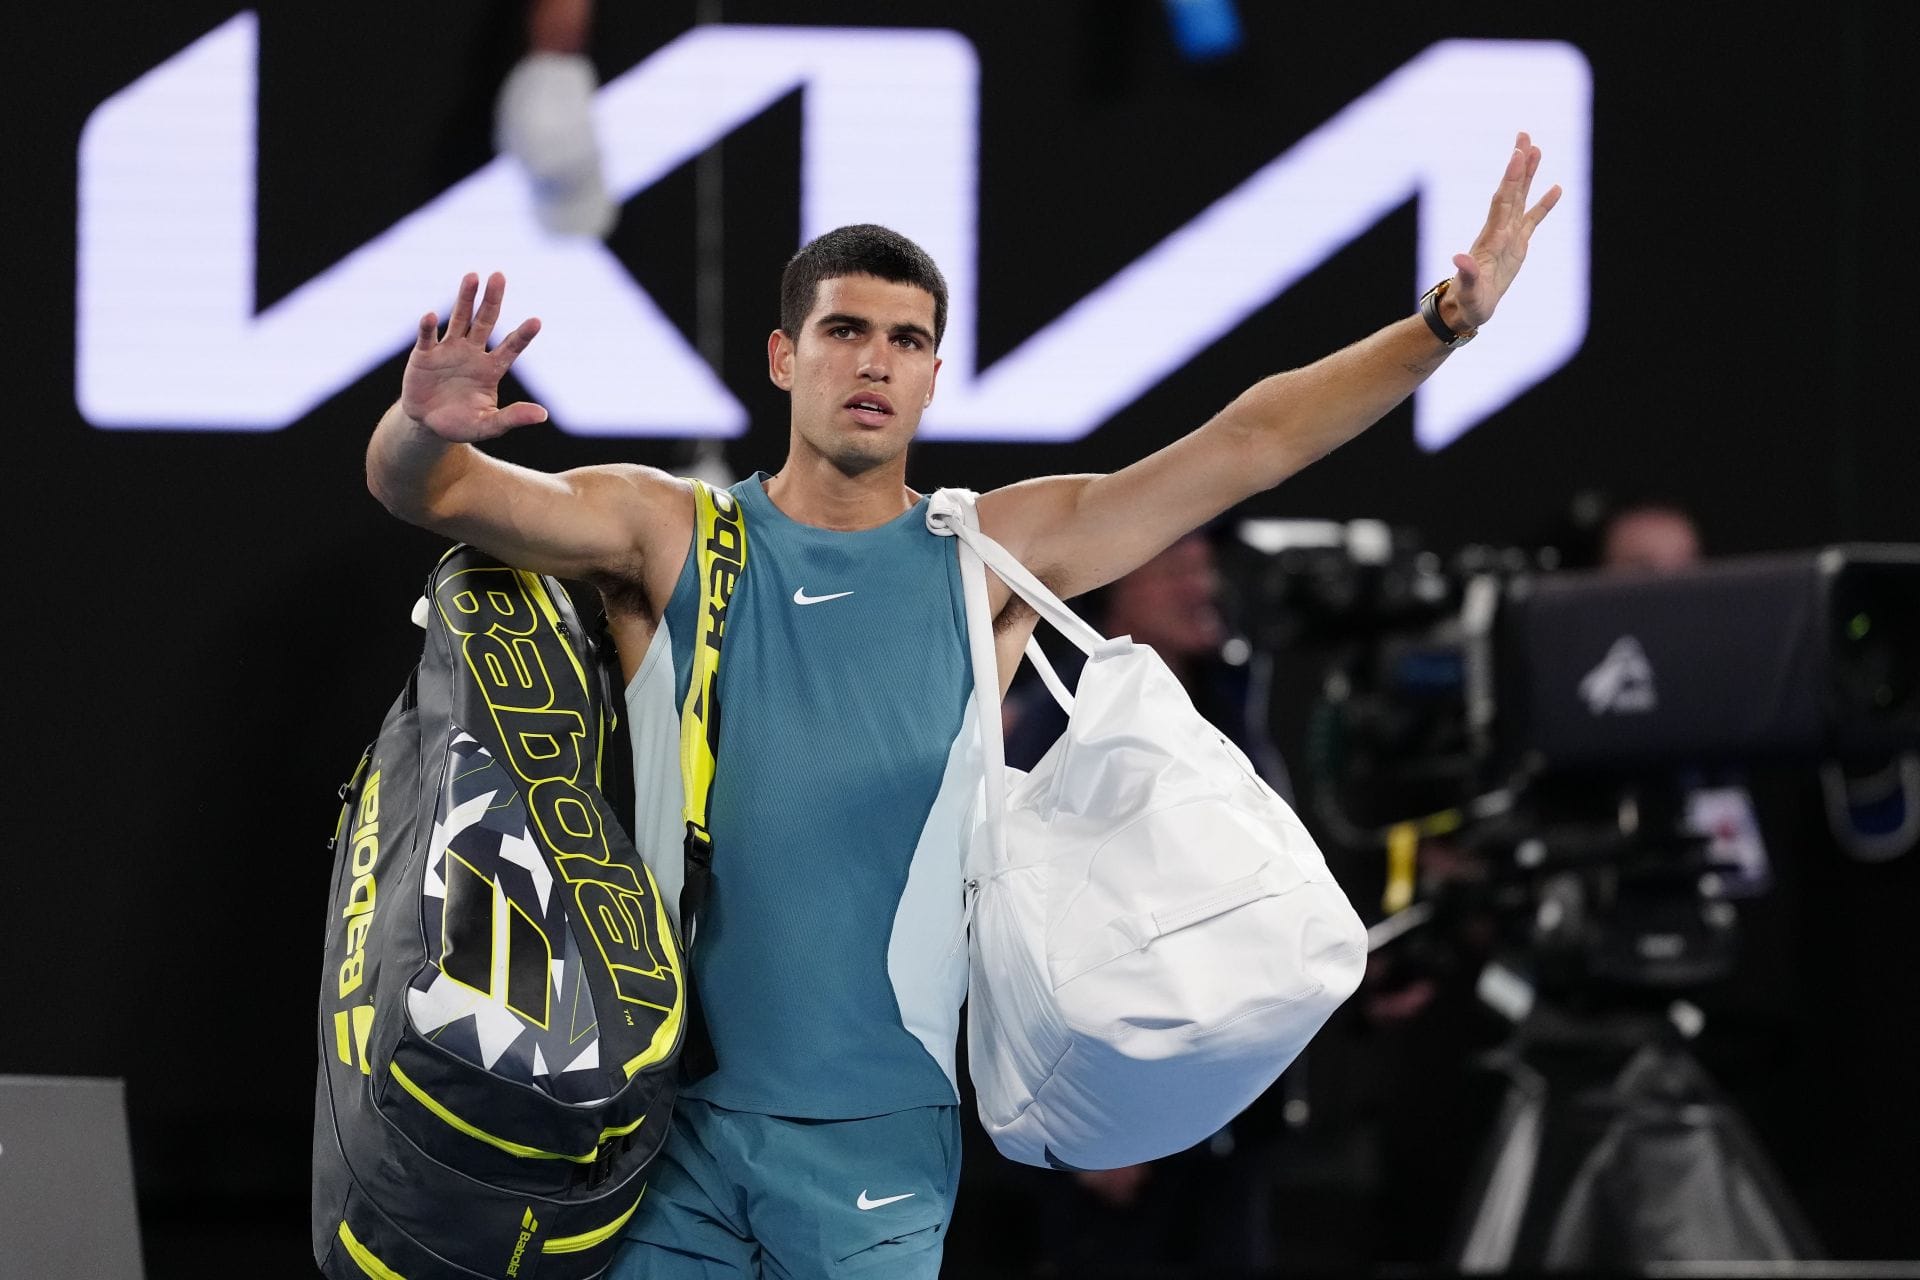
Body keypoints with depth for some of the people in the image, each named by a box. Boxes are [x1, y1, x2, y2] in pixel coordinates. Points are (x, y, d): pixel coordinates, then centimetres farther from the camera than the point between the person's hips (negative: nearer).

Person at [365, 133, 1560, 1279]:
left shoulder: (991, 556, 5)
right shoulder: (665, 533, 4)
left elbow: (1250, 443, 2)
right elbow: (431, 490, -6)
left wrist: (1444, 323, -6)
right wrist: (425, 426, -30)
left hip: (877, 1139, 0)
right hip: (669, 1115, 0)